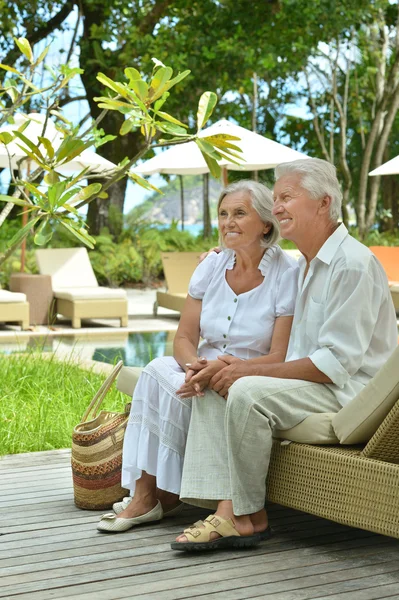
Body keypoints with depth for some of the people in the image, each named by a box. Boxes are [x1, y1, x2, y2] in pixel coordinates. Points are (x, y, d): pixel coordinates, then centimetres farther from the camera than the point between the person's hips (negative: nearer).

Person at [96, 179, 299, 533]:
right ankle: (144, 494, -22)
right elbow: (184, 338, 2)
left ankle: (160, 495, -12)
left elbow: (278, 358, -14)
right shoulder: (212, 267, 5)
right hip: (208, 372, 5)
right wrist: (196, 366, -21)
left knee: (170, 386, -27)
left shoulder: (286, 275, -10)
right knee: (158, 369, -25)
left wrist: (222, 368, -28)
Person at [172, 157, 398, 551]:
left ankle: (249, 515, -12)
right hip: (312, 382, 10)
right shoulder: (305, 265, 16)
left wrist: (251, 370, -19)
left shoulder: (353, 263, -16)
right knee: (213, 388, -3)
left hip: (350, 392, -10)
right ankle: (226, 510, -14)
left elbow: (336, 363, -22)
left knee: (247, 393, -29)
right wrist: (240, 366, 2)